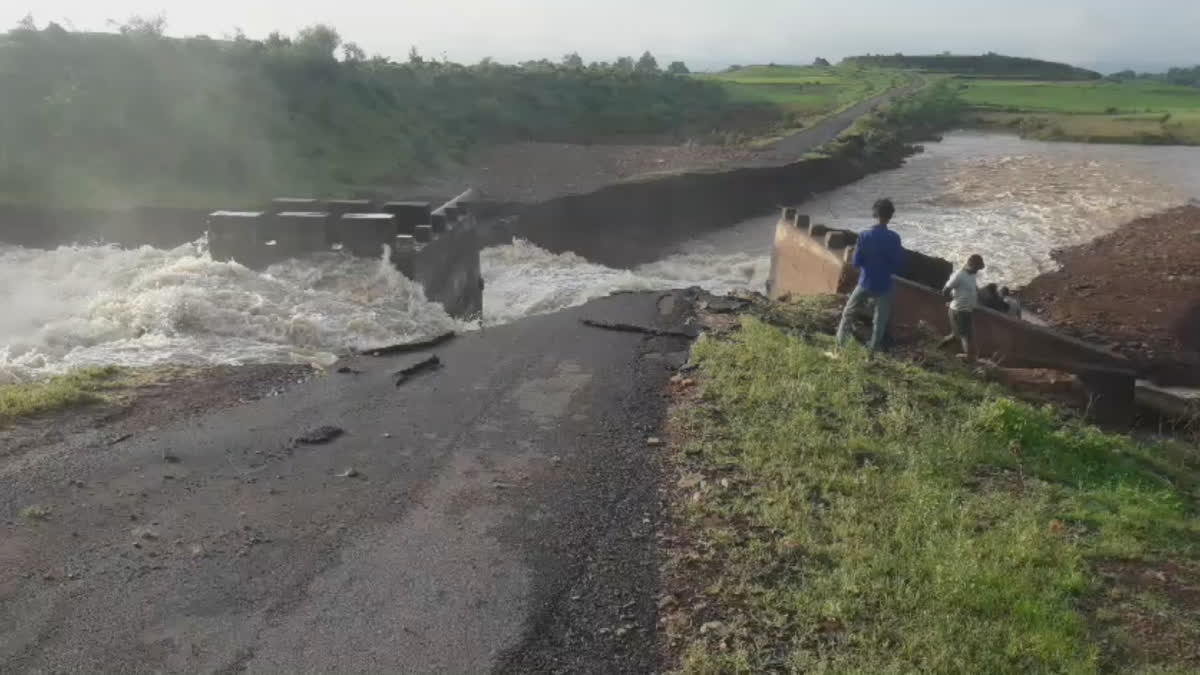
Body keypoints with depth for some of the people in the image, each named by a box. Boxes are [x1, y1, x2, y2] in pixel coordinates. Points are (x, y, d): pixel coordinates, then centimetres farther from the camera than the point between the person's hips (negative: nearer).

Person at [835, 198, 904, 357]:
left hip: (865, 283, 1)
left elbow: (856, 262, -8)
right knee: (880, 321, 13)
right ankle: (872, 351, 17)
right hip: (884, 285, -1)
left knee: (848, 313, 18)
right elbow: (898, 264, -5)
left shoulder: (864, 236, -12)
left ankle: (839, 345, 22)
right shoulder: (894, 238, -13)